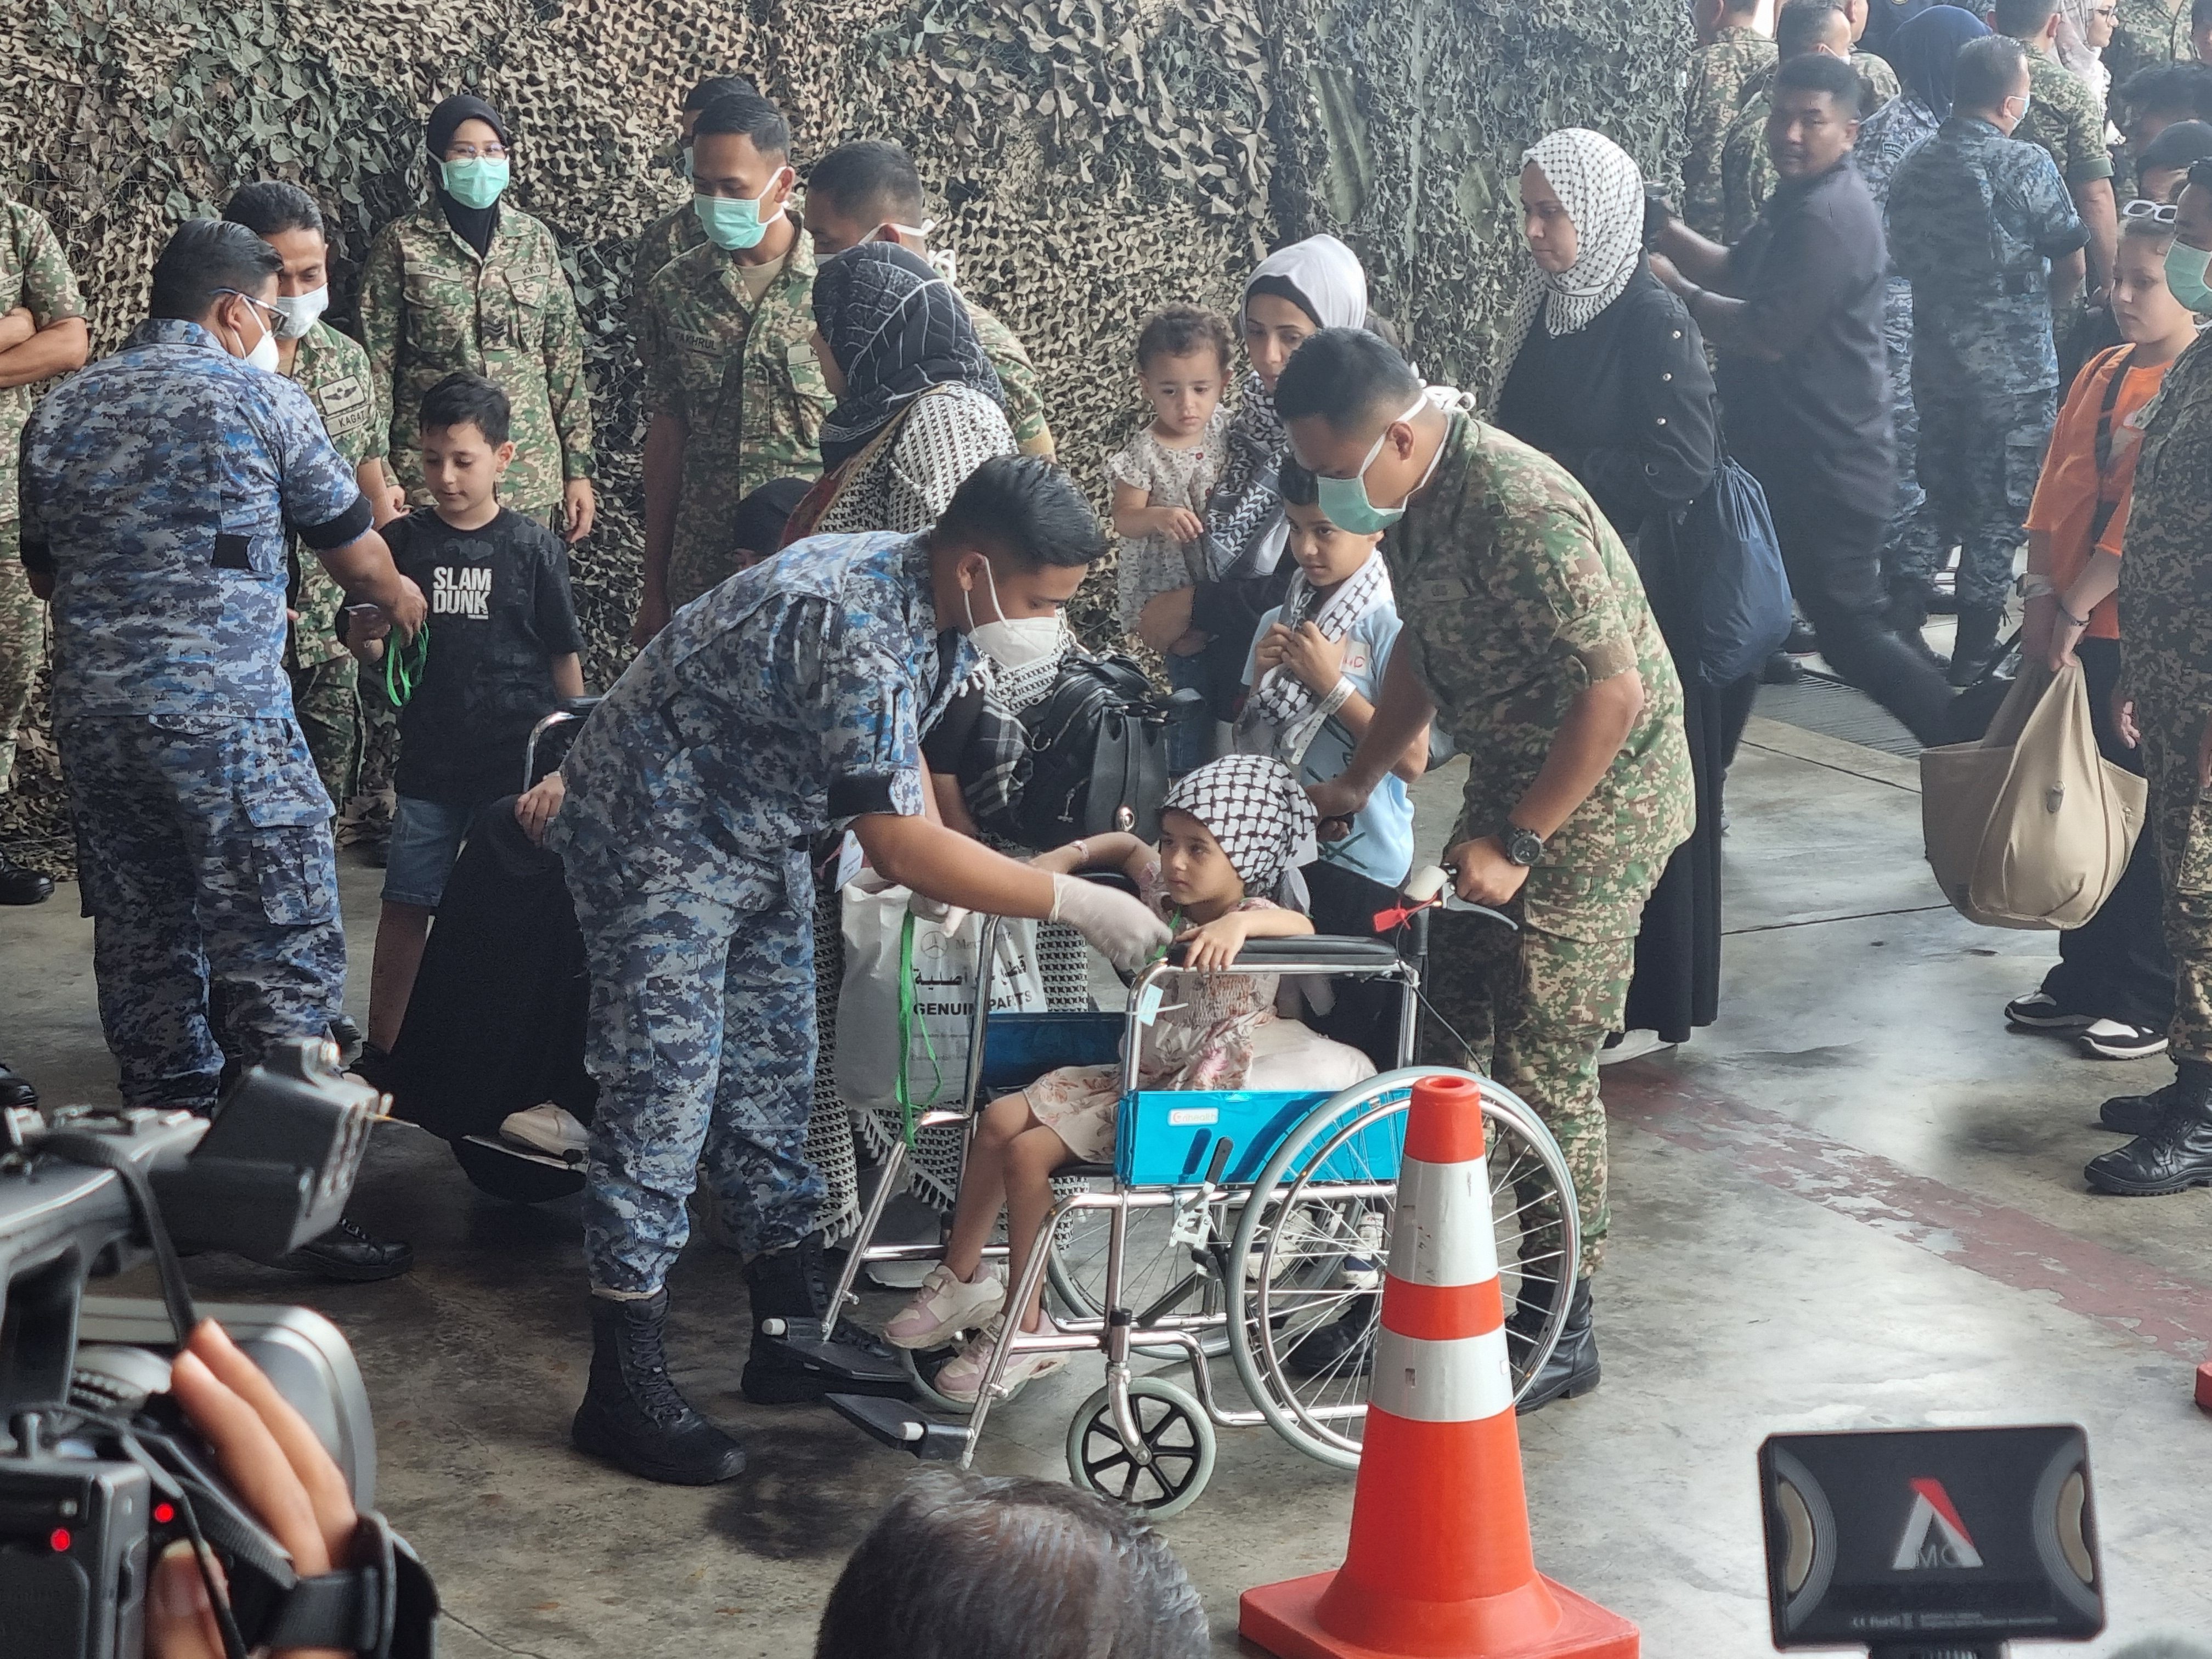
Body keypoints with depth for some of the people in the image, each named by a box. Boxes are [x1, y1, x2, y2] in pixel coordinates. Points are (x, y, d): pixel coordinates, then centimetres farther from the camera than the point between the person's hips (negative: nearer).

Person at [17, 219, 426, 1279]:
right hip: (228, 719, -6)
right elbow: (349, 544, 9)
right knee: (285, 956, -2)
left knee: (143, 952, 15)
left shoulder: (60, 412, 12)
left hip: (93, 720, 6)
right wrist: (394, 599, 30)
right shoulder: (256, 398, -2)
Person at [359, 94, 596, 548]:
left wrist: (579, 467, 7)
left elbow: (564, 358, 9)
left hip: (530, 473, 3)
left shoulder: (535, 238, 7)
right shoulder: (401, 244, -1)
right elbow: (376, 366, -1)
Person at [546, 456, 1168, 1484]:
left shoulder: (935, 606, -4)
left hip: (760, 840, 10)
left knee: (770, 1087, 14)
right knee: (663, 1099, -9)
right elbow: (895, 841, -37)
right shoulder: (860, 627, -34)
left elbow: (899, 753, 15)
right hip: (658, 836, -10)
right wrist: (1075, 904, -31)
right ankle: (625, 1393, -3)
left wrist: (939, 873, -2)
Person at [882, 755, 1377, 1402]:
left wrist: (1240, 923, -60)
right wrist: (1065, 858, 8)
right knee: (1000, 1120, 6)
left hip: (1189, 1101, -9)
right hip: (1138, 1076, 9)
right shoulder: (1170, 893, 3)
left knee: (1028, 1153, -15)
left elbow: (1300, 927, -43)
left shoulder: (1251, 919, -20)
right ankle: (962, 1282, 22)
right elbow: (1126, 847, 23)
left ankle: (1024, 1330, -2)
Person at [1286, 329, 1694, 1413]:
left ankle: (1559, 1332, 6)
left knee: (1543, 1067, -6)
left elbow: (1614, 692, -28)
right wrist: (1356, 783, 17)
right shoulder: (1415, 500, 2)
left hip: (1599, 798, -9)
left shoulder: (1518, 511, -29)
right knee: (1445, 1018, 13)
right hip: (1513, 787, 9)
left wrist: (1518, 844, -24)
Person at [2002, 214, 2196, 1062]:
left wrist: (2077, 606, -18)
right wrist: (2042, 595, -3)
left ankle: (2149, 1000, 11)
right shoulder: (2103, 373, 11)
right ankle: (2084, 978, 25)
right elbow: (2057, 489, 8)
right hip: (2077, 627, 7)